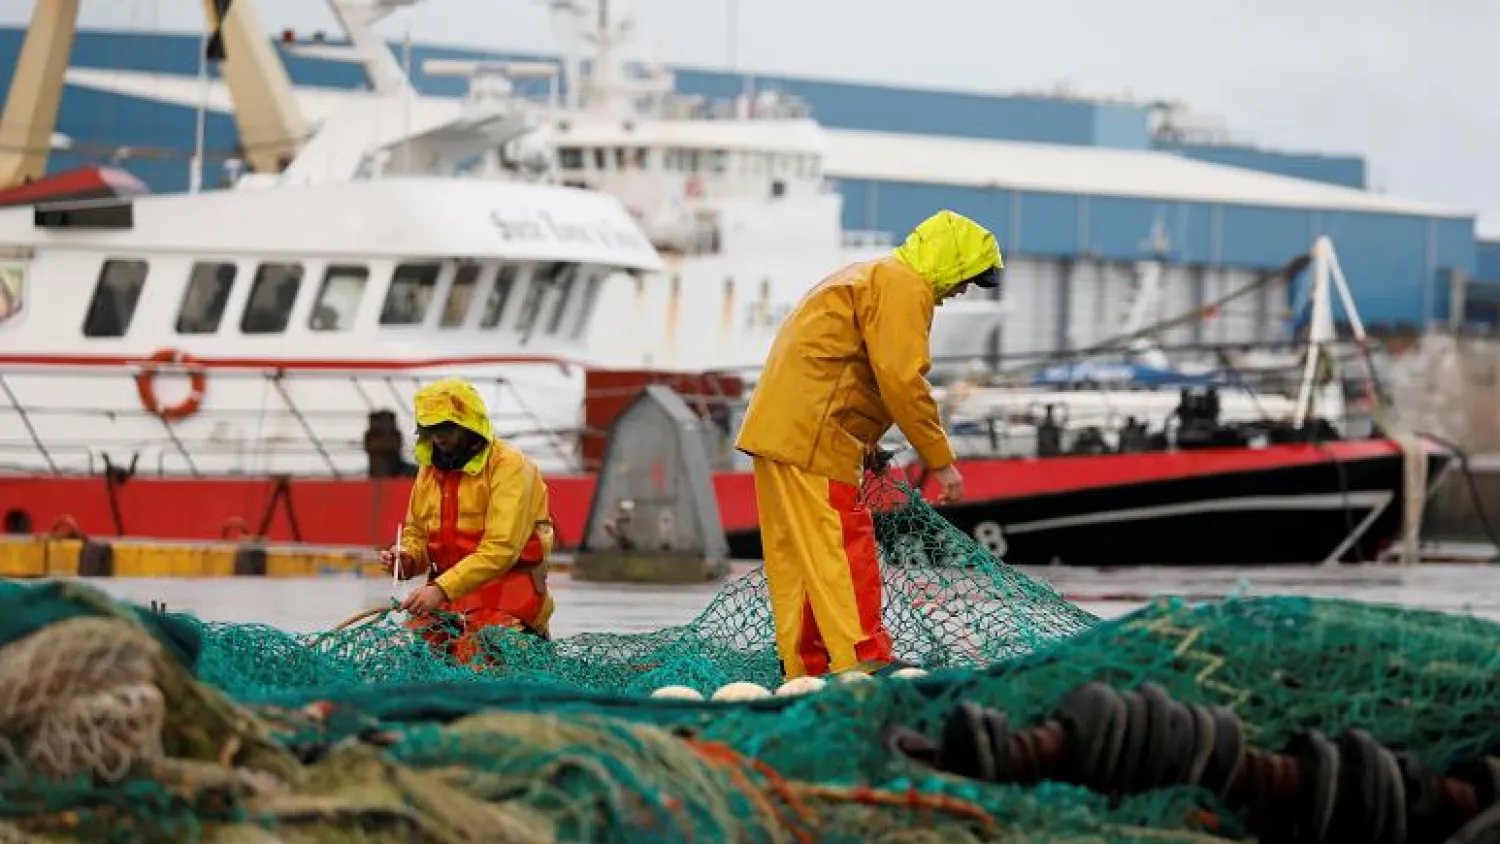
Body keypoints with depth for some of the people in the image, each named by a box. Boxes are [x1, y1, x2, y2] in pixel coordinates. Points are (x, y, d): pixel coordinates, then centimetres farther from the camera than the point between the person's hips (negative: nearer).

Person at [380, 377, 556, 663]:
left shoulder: (510, 465, -11)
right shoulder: (429, 468, 12)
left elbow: (500, 549, -21)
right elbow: (417, 534, 23)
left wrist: (442, 588, -28)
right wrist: (406, 558, -2)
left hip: (506, 590, -6)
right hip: (448, 591, 6)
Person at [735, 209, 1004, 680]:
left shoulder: (869, 278, 26)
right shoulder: (903, 288, -8)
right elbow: (902, 380, -18)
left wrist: (863, 442, 17)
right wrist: (940, 460, -13)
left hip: (776, 428, 10)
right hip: (811, 438, -10)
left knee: (796, 553, 11)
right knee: (842, 548, -11)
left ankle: (804, 668, 14)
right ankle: (861, 660, -15)